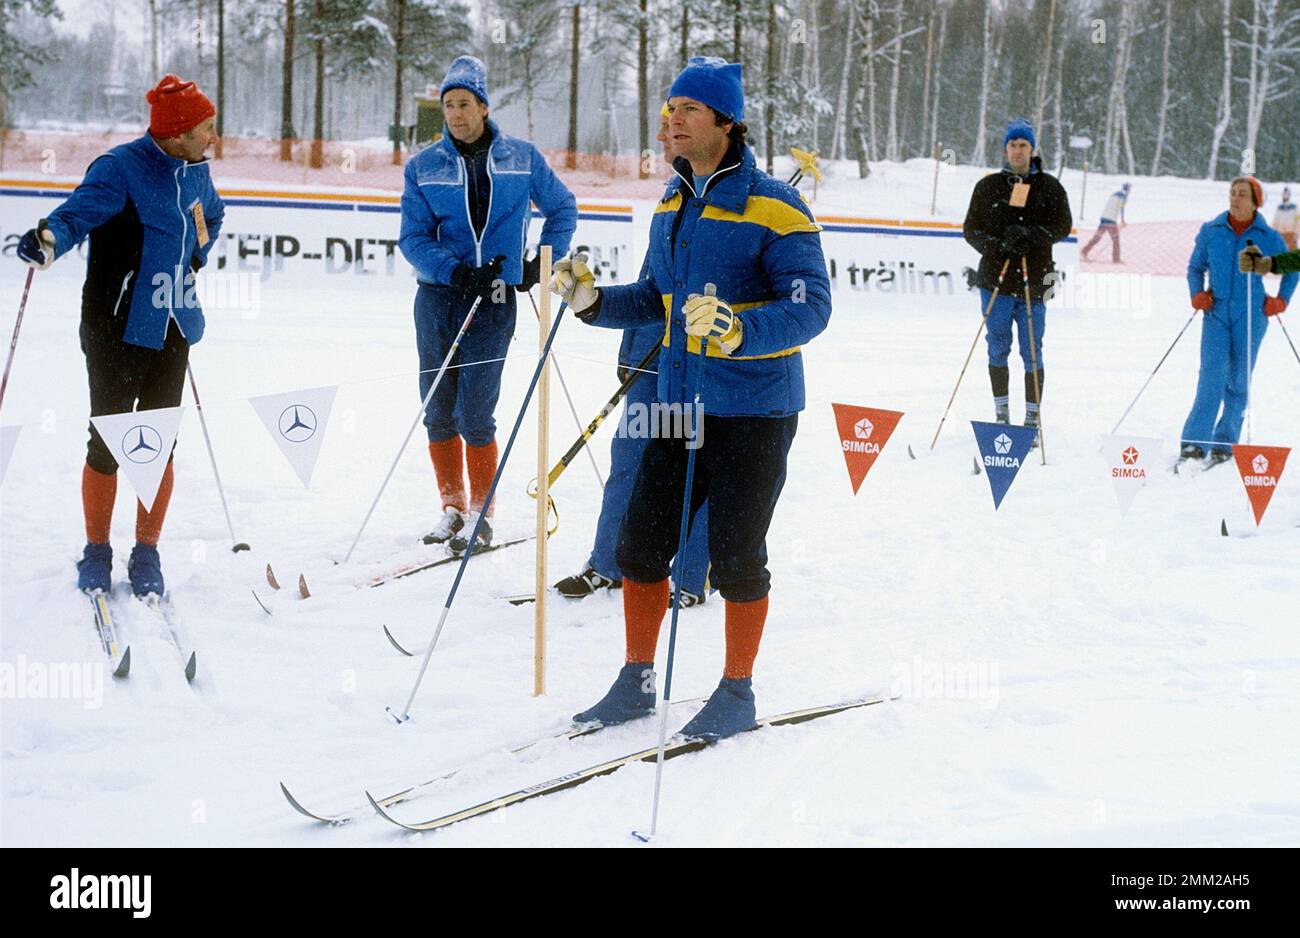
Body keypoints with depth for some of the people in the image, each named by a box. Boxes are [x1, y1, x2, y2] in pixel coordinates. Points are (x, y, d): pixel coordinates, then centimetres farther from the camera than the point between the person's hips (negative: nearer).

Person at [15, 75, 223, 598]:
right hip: (118, 331, -6)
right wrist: (48, 239, -47)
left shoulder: (196, 173, 8)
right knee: (107, 444, 1)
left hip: (172, 329, 6)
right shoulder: (121, 168, -14)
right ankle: (96, 552, 17)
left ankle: (146, 554, 18)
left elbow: (211, 216, 30)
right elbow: (80, 211, -27)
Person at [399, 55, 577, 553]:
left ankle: (482, 515, 7)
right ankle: (452, 507, 21)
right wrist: (458, 272, -17)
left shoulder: (521, 158, 2)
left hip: (494, 303, -2)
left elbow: (562, 208, 16)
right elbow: (413, 238, -3)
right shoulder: (424, 166, 2)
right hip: (437, 298, 2)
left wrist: (541, 262, 5)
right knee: (439, 412, 6)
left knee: (474, 416, -7)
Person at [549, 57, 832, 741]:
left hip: (753, 409, -7)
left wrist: (737, 331, -35)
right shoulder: (672, 205, 11)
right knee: (640, 544, 8)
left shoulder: (773, 209, -13)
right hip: (679, 401, 7)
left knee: (736, 556, 2)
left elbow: (811, 306, -19)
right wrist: (592, 300, 3)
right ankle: (636, 683, 22)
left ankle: (737, 693, 17)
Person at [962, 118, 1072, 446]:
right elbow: (971, 228, 8)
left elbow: (1062, 226, -2)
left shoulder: (1049, 187, 5)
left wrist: (1029, 235, -18)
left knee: (1032, 352, 0)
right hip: (996, 279, 2)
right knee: (998, 348, 6)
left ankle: (1032, 420, 5)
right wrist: (990, 245, -13)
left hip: (1033, 280, -2)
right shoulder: (988, 186, 9)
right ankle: (1001, 416, 15)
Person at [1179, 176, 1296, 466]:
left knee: (1239, 378, 3)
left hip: (1251, 315, 0)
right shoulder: (1210, 232, 4)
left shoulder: (1268, 238, 1)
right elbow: (1196, 266, 15)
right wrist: (1197, 295, -1)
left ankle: (1225, 443, 12)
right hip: (1217, 312, 0)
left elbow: (1292, 268, 15)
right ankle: (1195, 441, -21)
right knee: (1212, 372, -15)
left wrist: (1281, 300, 5)